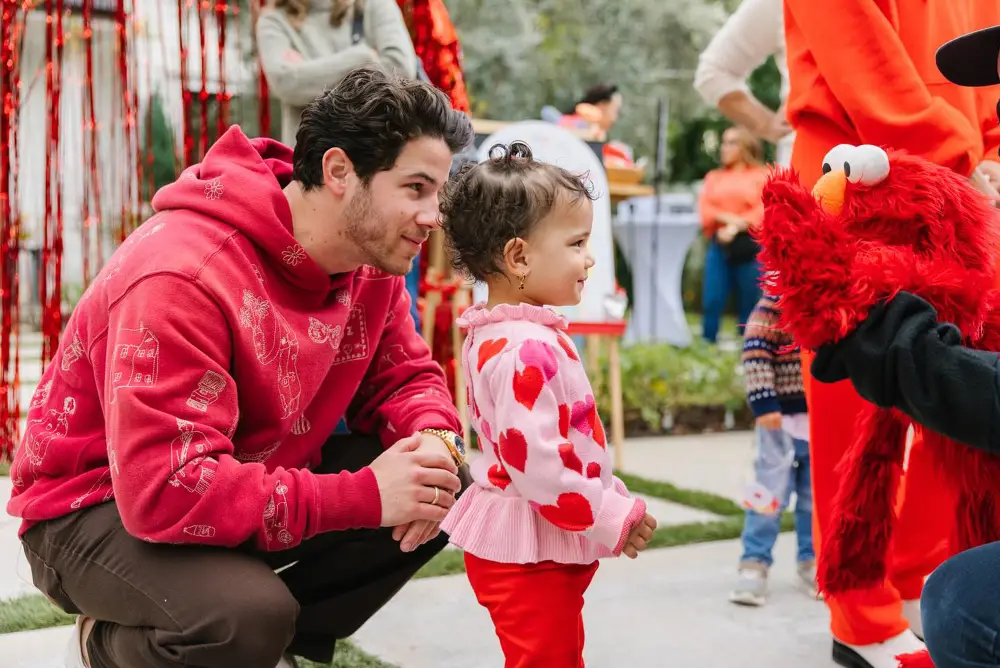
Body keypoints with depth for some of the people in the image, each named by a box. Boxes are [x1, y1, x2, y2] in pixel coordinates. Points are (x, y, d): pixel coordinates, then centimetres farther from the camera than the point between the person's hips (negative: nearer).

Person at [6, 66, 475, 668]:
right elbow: (165, 489, -37)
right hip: (97, 506, -7)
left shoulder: (372, 259, -7)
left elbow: (407, 376, 4)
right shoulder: (182, 277, -32)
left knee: (445, 488, -9)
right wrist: (360, 496, -36)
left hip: (254, 476, 7)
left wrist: (433, 440, -22)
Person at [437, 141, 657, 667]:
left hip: (510, 538, 10)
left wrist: (610, 497, 16)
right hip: (529, 554, -10)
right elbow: (537, 465, -29)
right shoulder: (527, 351, -25)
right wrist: (613, 519, -18)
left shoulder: (496, 335, 9)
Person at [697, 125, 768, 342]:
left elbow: (763, 210, -4)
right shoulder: (714, 177, 21)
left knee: (750, 304, -1)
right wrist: (727, 218, -11)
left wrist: (736, 228, -15)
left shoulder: (762, 176, 9)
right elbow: (705, 208, 7)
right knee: (711, 301, -6)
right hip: (719, 244, 3)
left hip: (750, 245, -3)